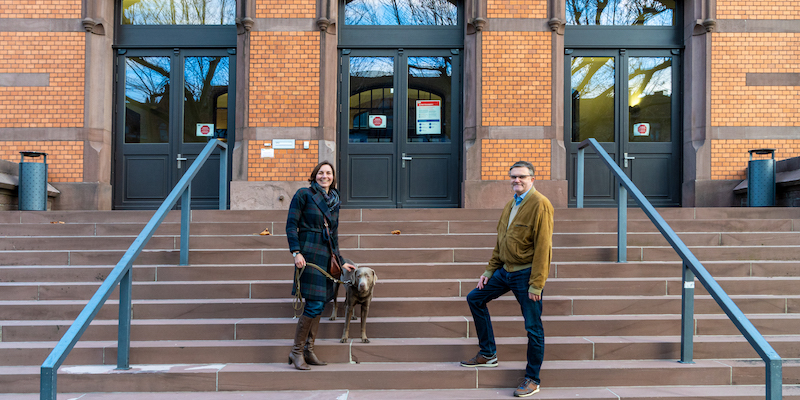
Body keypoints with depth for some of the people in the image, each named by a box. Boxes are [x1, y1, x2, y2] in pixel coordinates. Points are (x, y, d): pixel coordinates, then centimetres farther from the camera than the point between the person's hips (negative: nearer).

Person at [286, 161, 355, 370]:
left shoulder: (334, 201, 18)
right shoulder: (304, 194, -1)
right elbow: (291, 225, -5)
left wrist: (341, 262, 22)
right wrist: (296, 252, -16)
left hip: (325, 255, 7)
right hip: (309, 253, -7)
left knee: (320, 303, 5)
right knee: (314, 304, -12)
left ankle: (308, 350, 14)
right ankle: (296, 351, 0)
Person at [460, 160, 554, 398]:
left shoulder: (540, 204, -13)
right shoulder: (511, 205, 14)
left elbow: (543, 246, -18)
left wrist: (536, 284, -21)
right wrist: (489, 271, 14)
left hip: (526, 274, -9)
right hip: (505, 271, 9)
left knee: (533, 327, 0)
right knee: (475, 298, 12)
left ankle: (532, 379, 15)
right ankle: (488, 354, 21)